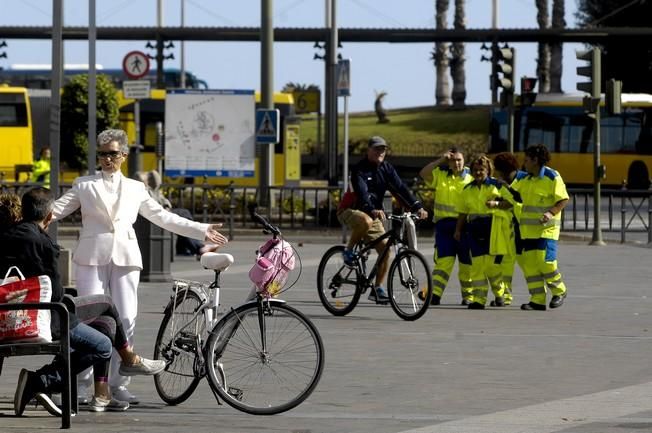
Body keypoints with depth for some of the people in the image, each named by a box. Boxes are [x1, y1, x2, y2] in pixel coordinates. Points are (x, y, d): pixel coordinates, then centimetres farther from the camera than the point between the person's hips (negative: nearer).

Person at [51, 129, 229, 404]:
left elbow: (163, 217, 21)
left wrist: (201, 231, 16)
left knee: (126, 320, -2)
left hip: (125, 258, 2)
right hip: (92, 257, -2)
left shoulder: (135, 189, 19)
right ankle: (81, 383, -4)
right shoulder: (84, 185, 13)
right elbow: (57, 209, 6)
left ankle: (118, 383, 4)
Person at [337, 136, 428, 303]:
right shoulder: (359, 169, -15)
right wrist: (372, 210, -49)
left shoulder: (387, 169, 3)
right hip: (351, 210, -6)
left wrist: (417, 207, -21)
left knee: (385, 248, -9)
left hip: (373, 213, 6)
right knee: (366, 221, -41)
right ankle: (349, 250, -16)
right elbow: (361, 192, -31)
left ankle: (377, 289, 2)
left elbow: (400, 188, -7)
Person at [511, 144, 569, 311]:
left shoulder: (552, 177, -8)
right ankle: (538, 300, 4)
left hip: (547, 228, -6)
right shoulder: (522, 179, 11)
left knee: (545, 261, -15)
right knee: (529, 263, 0)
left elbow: (564, 200, -9)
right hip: (528, 229, 6)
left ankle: (559, 292, 7)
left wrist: (551, 213, -24)